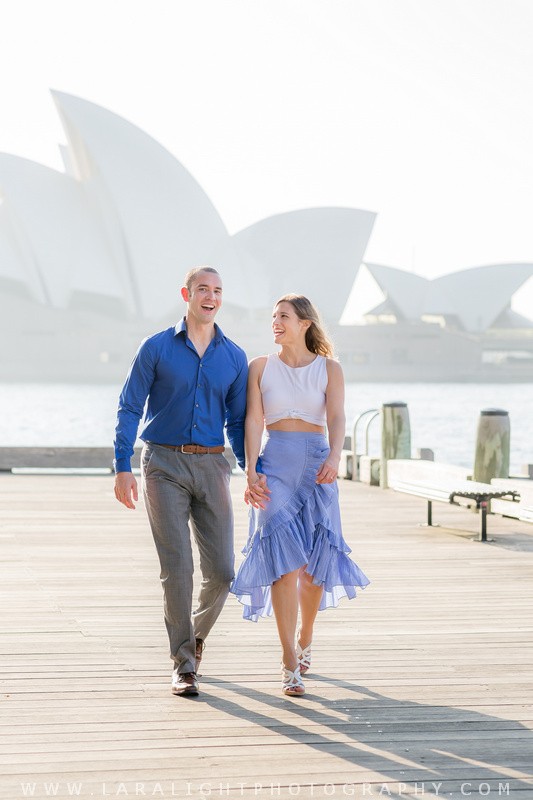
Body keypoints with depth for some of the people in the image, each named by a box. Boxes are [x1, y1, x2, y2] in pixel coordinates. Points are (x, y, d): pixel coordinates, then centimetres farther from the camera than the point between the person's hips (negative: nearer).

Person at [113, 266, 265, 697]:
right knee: (177, 567, -9)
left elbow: (238, 421, 14)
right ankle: (184, 662, 1)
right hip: (164, 464, -3)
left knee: (222, 570, -1)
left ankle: (196, 633, 28)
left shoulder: (235, 357, 9)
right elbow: (130, 410, 1)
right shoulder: (156, 348, 1)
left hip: (212, 466, 3)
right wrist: (123, 468, -8)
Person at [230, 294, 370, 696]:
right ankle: (290, 663, -13)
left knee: (314, 563, 3)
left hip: (317, 464, 1)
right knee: (285, 559, -13)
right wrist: (251, 471, -13)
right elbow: (254, 420, 0)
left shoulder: (329, 369, 6)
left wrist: (334, 457, -26)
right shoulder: (261, 366, 8)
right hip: (274, 463, -1)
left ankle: (305, 639, 31)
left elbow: (336, 418, -7)